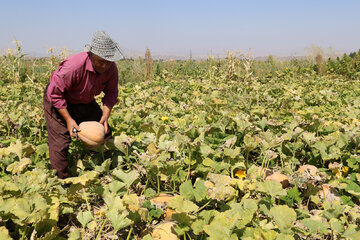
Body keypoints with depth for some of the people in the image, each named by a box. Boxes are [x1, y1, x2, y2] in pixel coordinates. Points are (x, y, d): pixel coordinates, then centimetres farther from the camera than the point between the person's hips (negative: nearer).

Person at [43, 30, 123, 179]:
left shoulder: (111, 69, -19)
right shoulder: (74, 66, -38)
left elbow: (111, 93, -5)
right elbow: (55, 93, -29)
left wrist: (105, 116, -20)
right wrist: (69, 119, -29)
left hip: (85, 102, 6)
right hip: (59, 102, -6)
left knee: (104, 133, 5)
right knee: (61, 143, -10)